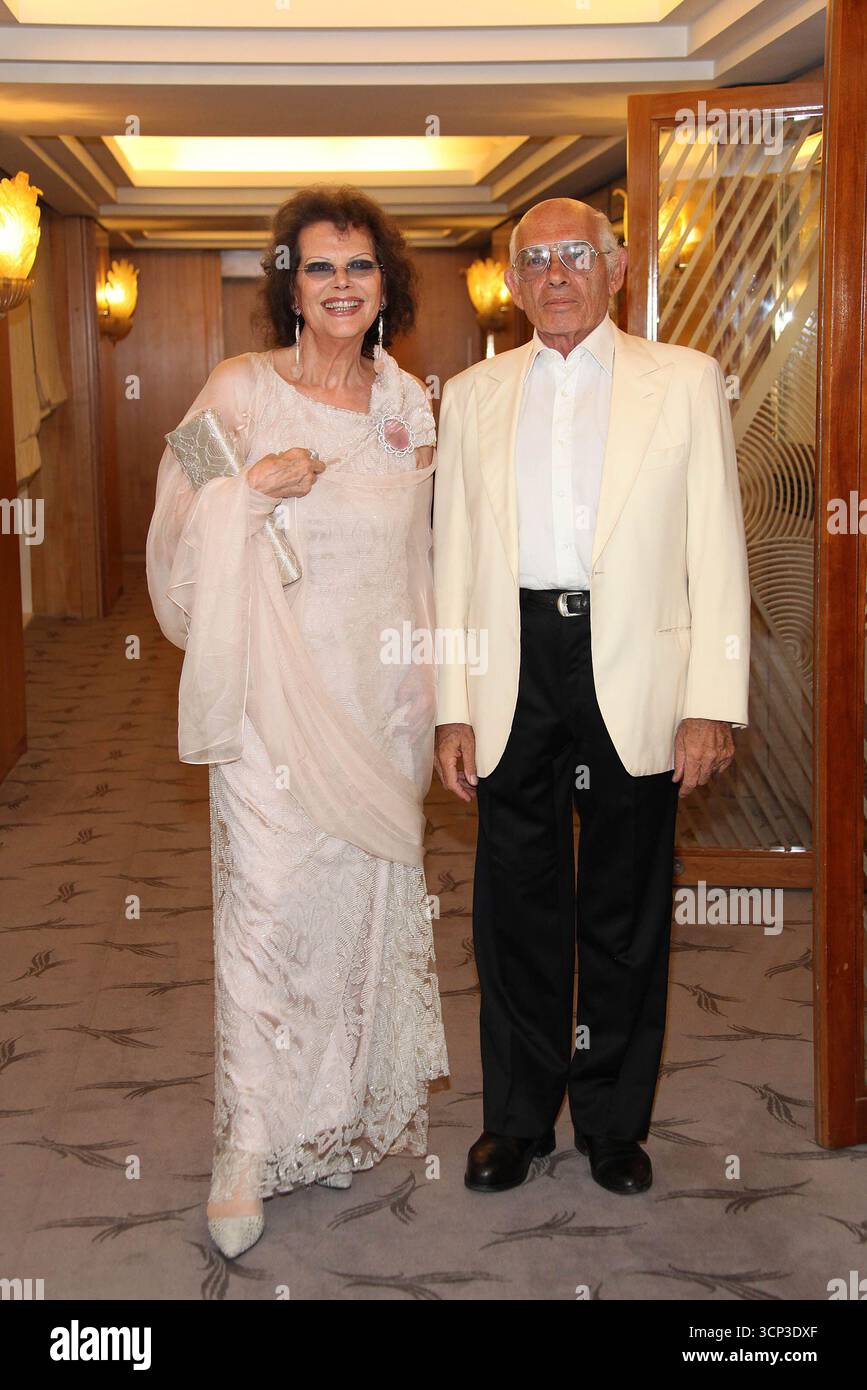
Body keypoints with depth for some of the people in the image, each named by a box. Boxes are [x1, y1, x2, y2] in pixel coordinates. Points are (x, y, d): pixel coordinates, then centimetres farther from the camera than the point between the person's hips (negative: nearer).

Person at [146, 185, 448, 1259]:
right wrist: (254, 485, -21)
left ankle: (339, 1115, 27)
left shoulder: (406, 398, 8)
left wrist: (425, 690, 15)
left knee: (365, 898, 10)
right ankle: (251, 1144, 5)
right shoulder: (240, 392, -5)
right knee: (270, 904, -7)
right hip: (275, 696, -4)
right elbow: (181, 542, -5)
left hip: (379, 697, 4)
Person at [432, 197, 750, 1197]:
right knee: (515, 904, 9)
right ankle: (518, 1114, 25)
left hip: (634, 674, -2)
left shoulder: (684, 382, 4)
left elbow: (717, 551, 0)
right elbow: (454, 560, 9)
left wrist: (711, 702, -8)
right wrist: (452, 710, 2)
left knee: (626, 911, 8)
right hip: (515, 672, 2)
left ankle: (615, 1121, 25)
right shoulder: (472, 396, 11)